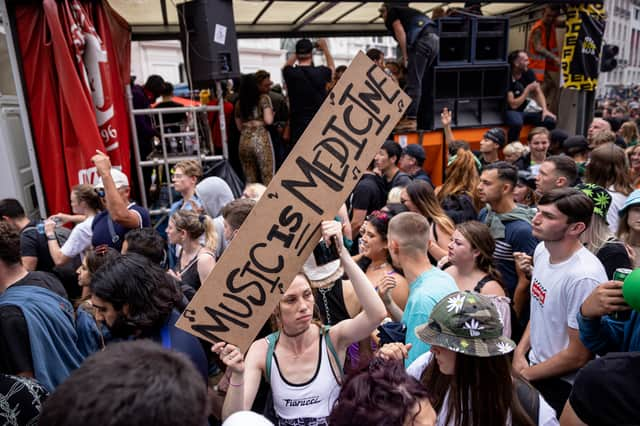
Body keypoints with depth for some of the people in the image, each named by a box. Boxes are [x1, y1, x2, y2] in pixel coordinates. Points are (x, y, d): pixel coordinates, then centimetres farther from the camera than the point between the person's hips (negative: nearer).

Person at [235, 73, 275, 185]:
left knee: (250, 181, 7)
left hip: (244, 141, 4)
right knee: (268, 179, -2)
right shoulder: (264, 98, 2)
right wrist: (272, 113, 13)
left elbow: (239, 127, 17)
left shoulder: (238, 103, 13)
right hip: (261, 139, -4)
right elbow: (268, 120, -7)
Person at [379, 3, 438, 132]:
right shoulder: (406, 11, 38)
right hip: (435, 40, 8)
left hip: (422, 41, -8)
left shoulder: (391, 12, 16)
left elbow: (400, 32, -1)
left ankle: (410, 120, -12)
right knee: (418, 82, 11)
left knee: (413, 83, -9)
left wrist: (405, 57, -1)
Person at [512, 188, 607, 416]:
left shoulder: (584, 277, -28)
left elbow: (578, 356, -21)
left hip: (560, 384, -7)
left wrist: (525, 375, -10)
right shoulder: (542, 249, -4)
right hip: (534, 363, 7)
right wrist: (520, 352, 0)